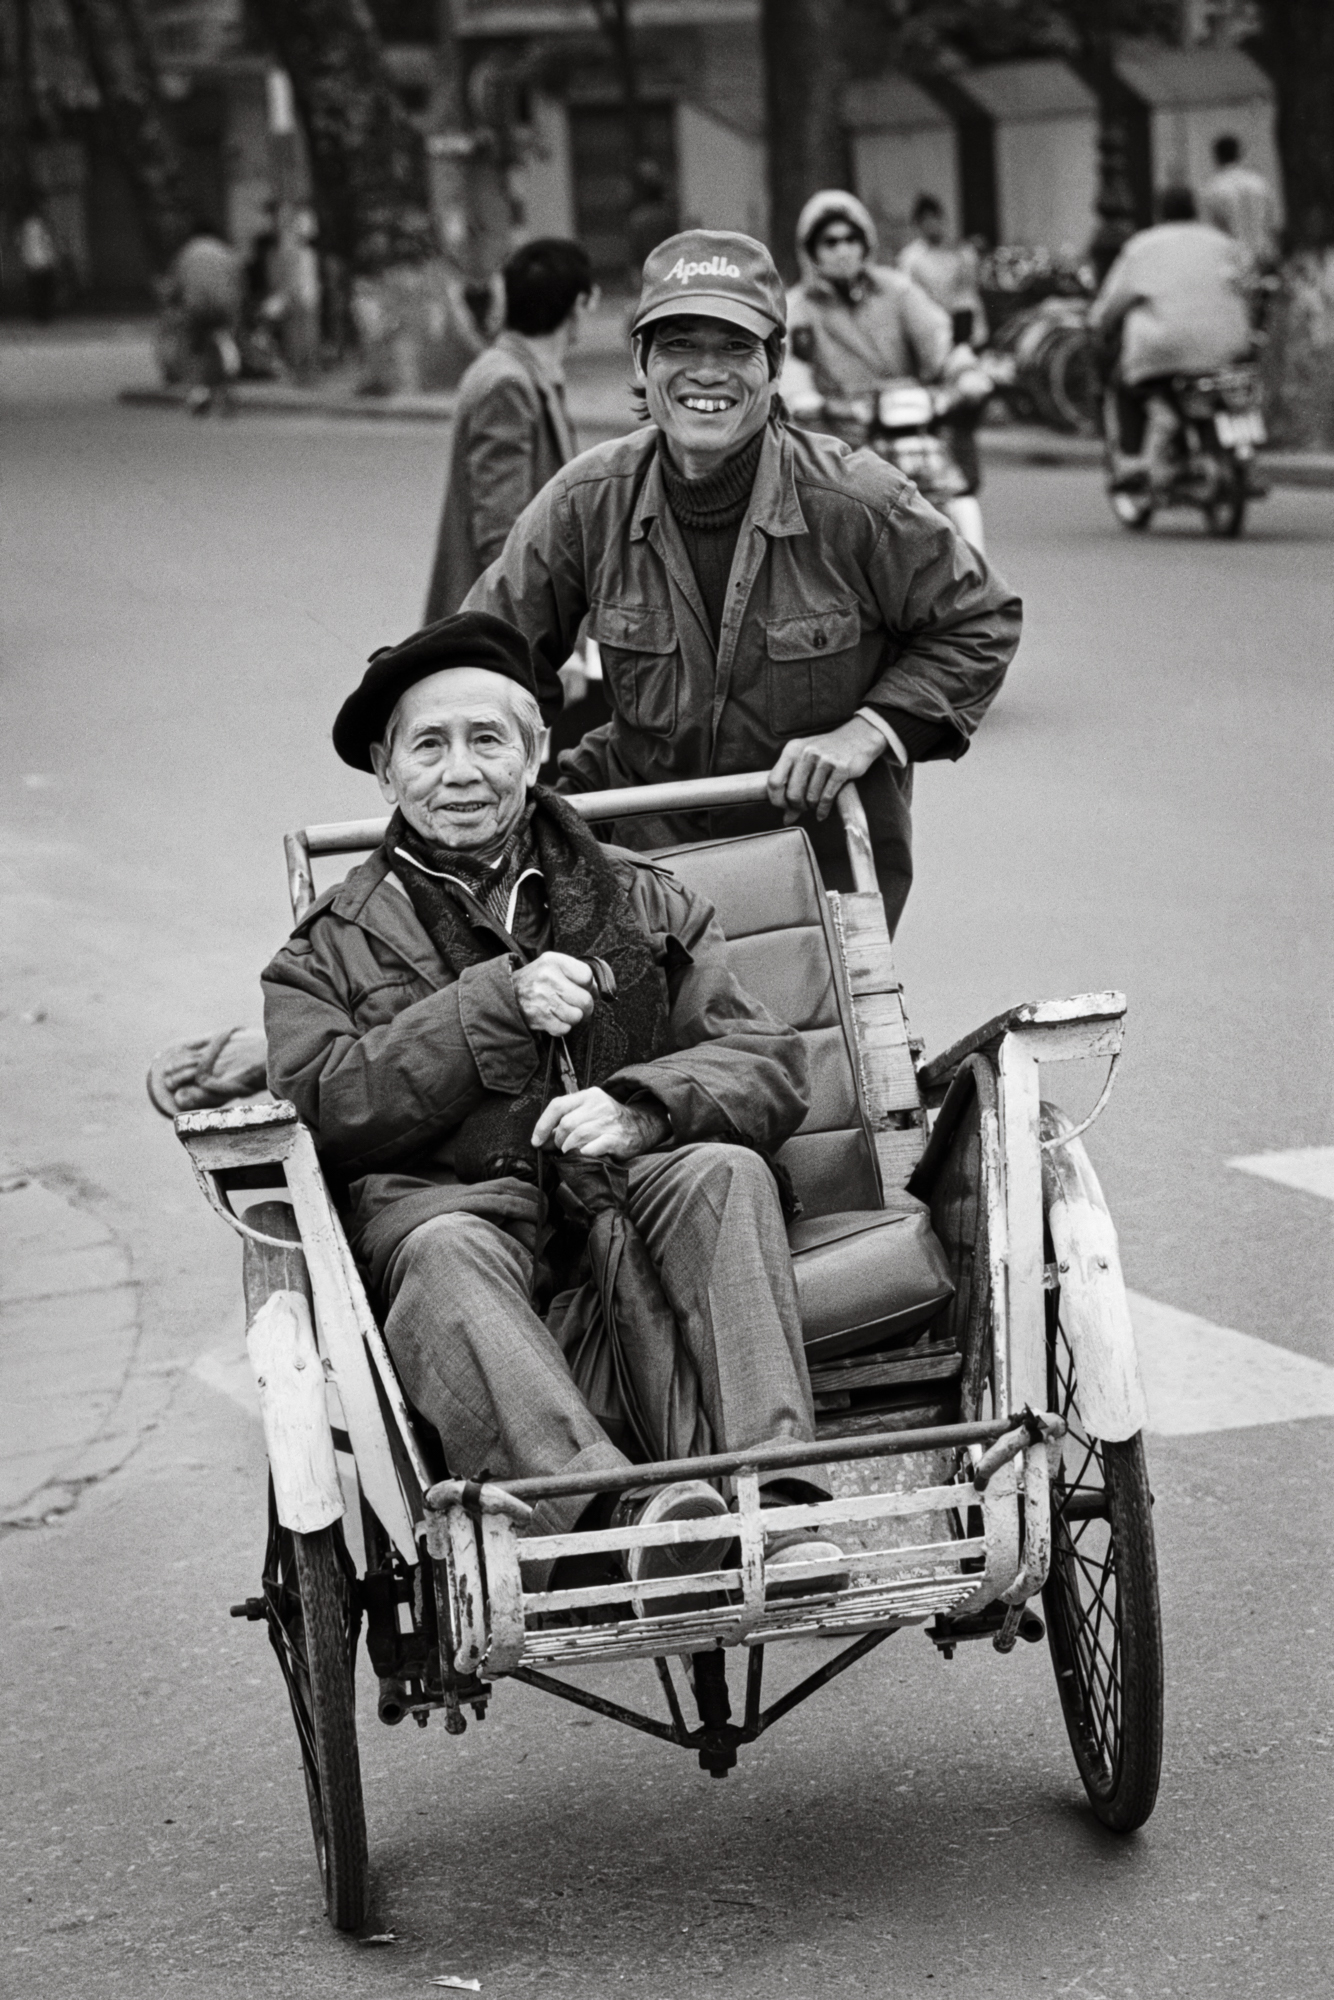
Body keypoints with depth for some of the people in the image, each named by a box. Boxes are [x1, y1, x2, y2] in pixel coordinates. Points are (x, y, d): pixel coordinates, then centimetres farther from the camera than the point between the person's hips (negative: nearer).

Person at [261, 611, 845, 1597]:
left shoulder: (644, 904, 23)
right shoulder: (333, 951, 20)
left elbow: (772, 1065, 11)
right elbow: (322, 1109, 0)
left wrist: (639, 1106, -11)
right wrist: (497, 1003, -7)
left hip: (625, 1190, 2)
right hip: (452, 1204, -2)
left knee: (724, 1170, -30)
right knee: (444, 1256, -36)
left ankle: (777, 1501, -44)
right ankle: (618, 1507, -58)